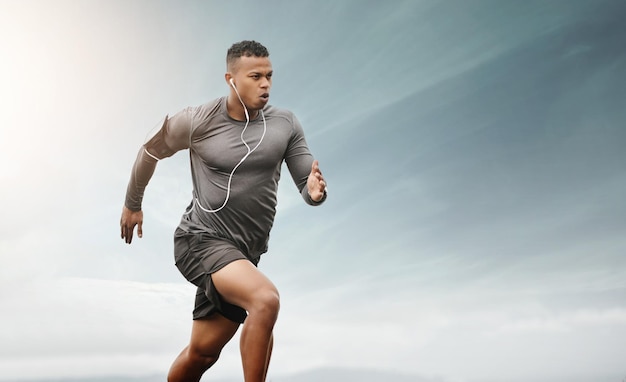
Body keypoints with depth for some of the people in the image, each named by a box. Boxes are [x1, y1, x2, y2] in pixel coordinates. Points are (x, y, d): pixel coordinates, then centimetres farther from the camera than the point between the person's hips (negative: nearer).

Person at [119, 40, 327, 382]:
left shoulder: (285, 124, 0)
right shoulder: (197, 121, -6)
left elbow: (307, 185, 1)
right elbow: (150, 152, 11)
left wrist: (315, 192, -24)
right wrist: (132, 204, 20)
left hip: (245, 252, 4)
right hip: (201, 239, -4)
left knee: (202, 352, 9)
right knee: (266, 299, -29)